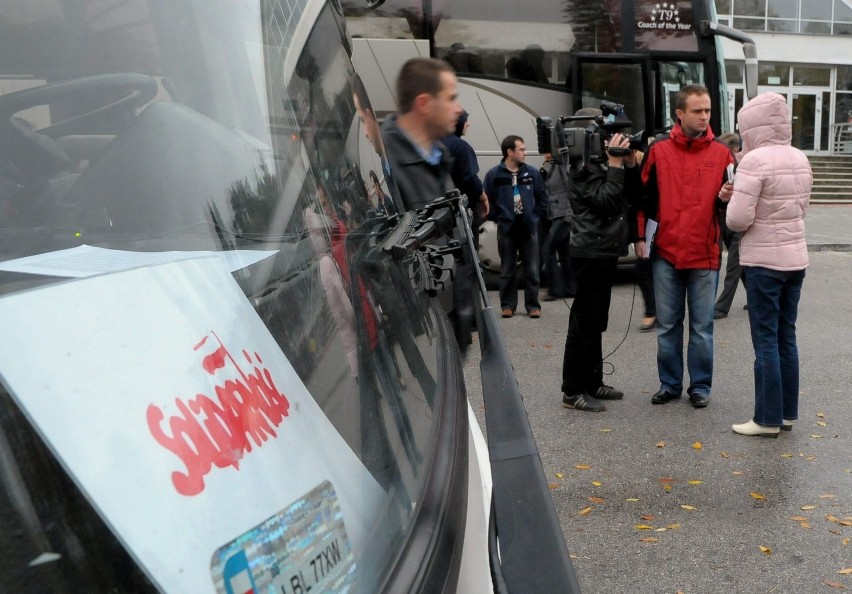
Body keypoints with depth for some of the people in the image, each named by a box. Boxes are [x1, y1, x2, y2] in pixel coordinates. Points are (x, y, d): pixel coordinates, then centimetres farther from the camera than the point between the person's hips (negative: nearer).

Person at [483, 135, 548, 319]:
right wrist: (497, 218, -3)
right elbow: (486, 200, 0)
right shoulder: (494, 174, -3)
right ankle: (508, 305, 16)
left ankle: (533, 305, 12)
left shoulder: (532, 173, 4)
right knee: (507, 269, 7)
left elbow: (542, 197, 10)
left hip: (529, 227, 2)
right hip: (506, 228, -1)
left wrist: (537, 216, 2)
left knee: (532, 269, 4)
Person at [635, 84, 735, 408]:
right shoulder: (659, 151, 2)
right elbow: (645, 196, 5)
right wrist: (640, 236, -1)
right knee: (667, 324, 9)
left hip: (705, 254, 0)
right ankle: (670, 383, 21)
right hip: (665, 252, 1)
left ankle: (700, 386, 18)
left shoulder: (721, 153, 2)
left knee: (702, 326, 7)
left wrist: (727, 197, -14)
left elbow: (732, 197, 8)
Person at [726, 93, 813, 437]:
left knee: (766, 340, -1)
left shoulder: (755, 160, -16)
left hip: (763, 261, -7)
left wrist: (733, 201, 0)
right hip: (796, 258, 7)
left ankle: (768, 419, 6)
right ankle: (787, 413, 22)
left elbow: (738, 219, -20)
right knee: (786, 337, 14)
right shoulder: (800, 159, 7)